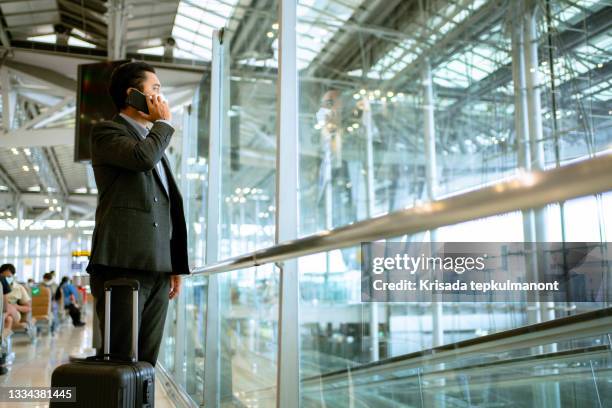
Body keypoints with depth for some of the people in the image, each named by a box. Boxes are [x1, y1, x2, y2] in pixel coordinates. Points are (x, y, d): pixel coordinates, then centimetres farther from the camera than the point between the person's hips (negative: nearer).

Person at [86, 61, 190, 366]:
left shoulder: (155, 140, 25)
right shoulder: (106, 131, 4)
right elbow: (143, 157, -19)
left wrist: (176, 266, 18)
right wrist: (164, 122, 1)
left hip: (158, 269, 7)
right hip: (122, 264, -7)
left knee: (146, 363, 6)